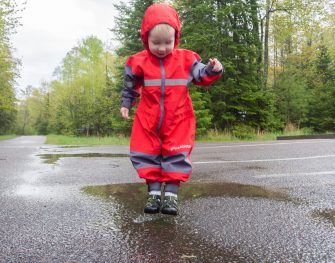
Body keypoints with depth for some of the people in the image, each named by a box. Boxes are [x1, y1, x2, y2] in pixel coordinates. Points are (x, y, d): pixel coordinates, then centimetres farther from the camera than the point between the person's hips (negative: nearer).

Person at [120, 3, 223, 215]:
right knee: (148, 154, 4)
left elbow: (201, 76, 5)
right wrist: (126, 104, 16)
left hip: (178, 120, -1)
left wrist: (213, 70, -14)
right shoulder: (138, 62, -3)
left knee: (177, 155, -1)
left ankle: (172, 194, 8)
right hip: (148, 119, 1)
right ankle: (154, 193, 16)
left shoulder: (186, 59, -5)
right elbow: (130, 86, 13)